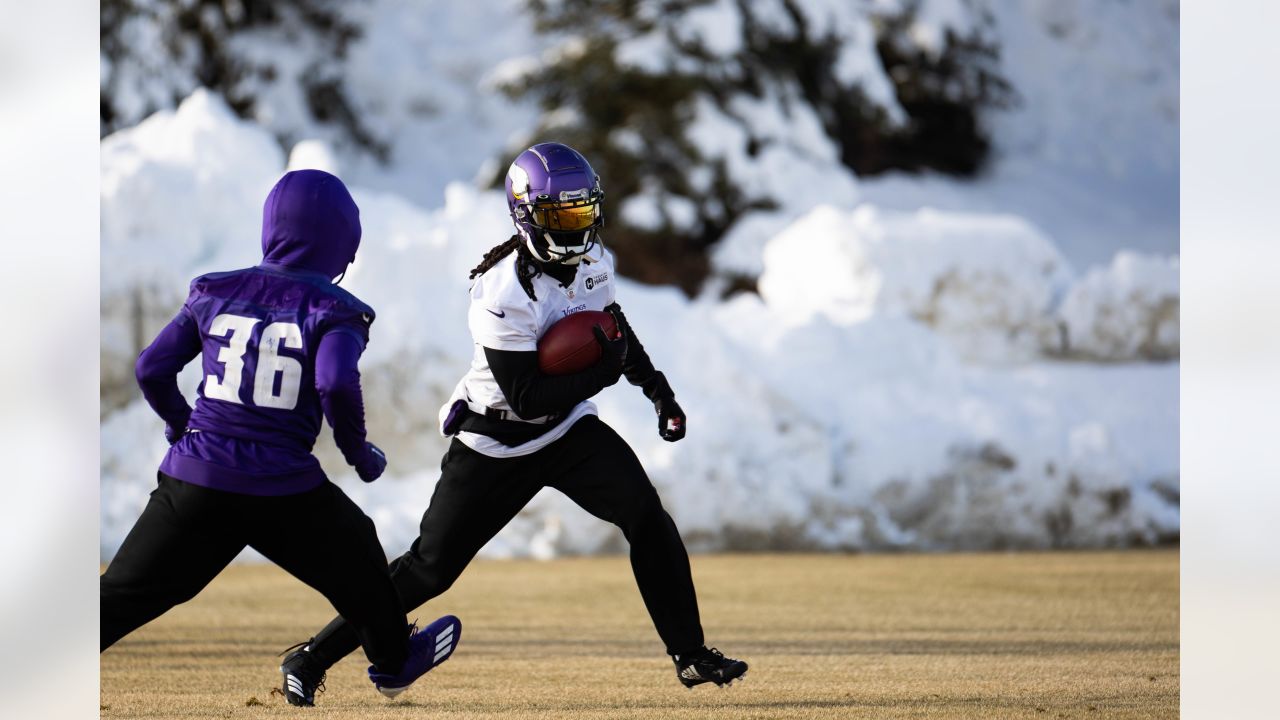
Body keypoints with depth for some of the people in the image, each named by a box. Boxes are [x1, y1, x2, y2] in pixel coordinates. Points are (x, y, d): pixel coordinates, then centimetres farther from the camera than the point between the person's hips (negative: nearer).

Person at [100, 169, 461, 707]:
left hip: (194, 479, 2)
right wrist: (359, 452, -4)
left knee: (122, 596, 3)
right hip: (283, 490, -2)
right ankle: (392, 662, 43)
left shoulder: (215, 293, 9)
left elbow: (152, 369, 9)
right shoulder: (333, 310, -3)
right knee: (356, 559, 25)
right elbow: (336, 383, -20)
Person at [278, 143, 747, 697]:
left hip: (569, 428, 5)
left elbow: (613, 325, 18)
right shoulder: (503, 294, -27)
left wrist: (657, 389, 11)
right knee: (432, 566, -2)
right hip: (496, 442, -5)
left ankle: (689, 654, -6)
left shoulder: (592, 262, -5)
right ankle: (317, 654, 11)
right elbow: (527, 399, -30)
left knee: (646, 518, -14)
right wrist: (604, 368, -31)